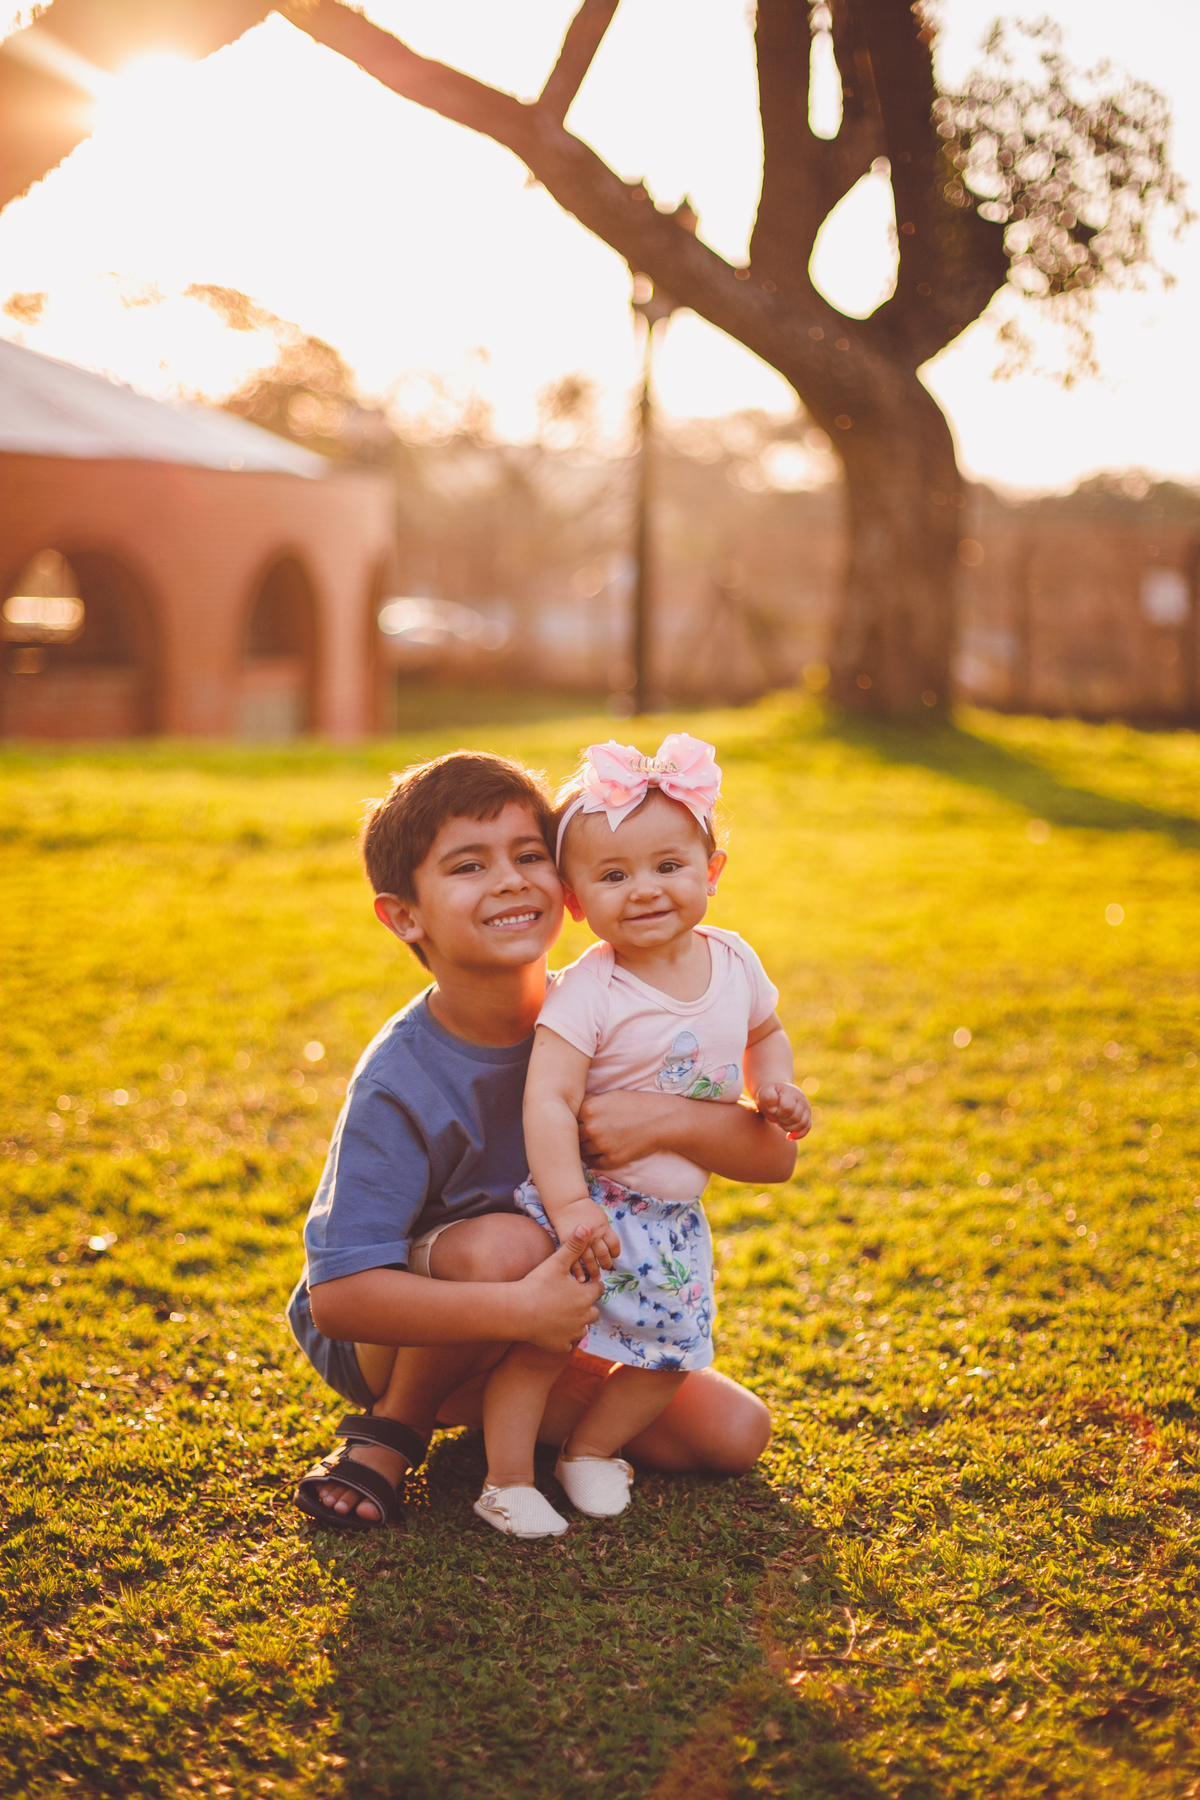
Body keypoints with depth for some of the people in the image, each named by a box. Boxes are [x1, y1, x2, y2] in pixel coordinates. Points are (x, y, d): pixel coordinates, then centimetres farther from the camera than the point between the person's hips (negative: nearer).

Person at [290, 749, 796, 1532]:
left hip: (537, 1338, 6)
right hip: (392, 1334, -5)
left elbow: (774, 1154, -15)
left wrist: (669, 1119, -35)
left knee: (736, 1432, -6)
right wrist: (519, 1308, -42)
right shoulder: (400, 1084, -27)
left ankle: (469, 1403, 8)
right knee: (506, 1241, -36)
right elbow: (339, 1297, -33)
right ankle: (395, 1424, -8)